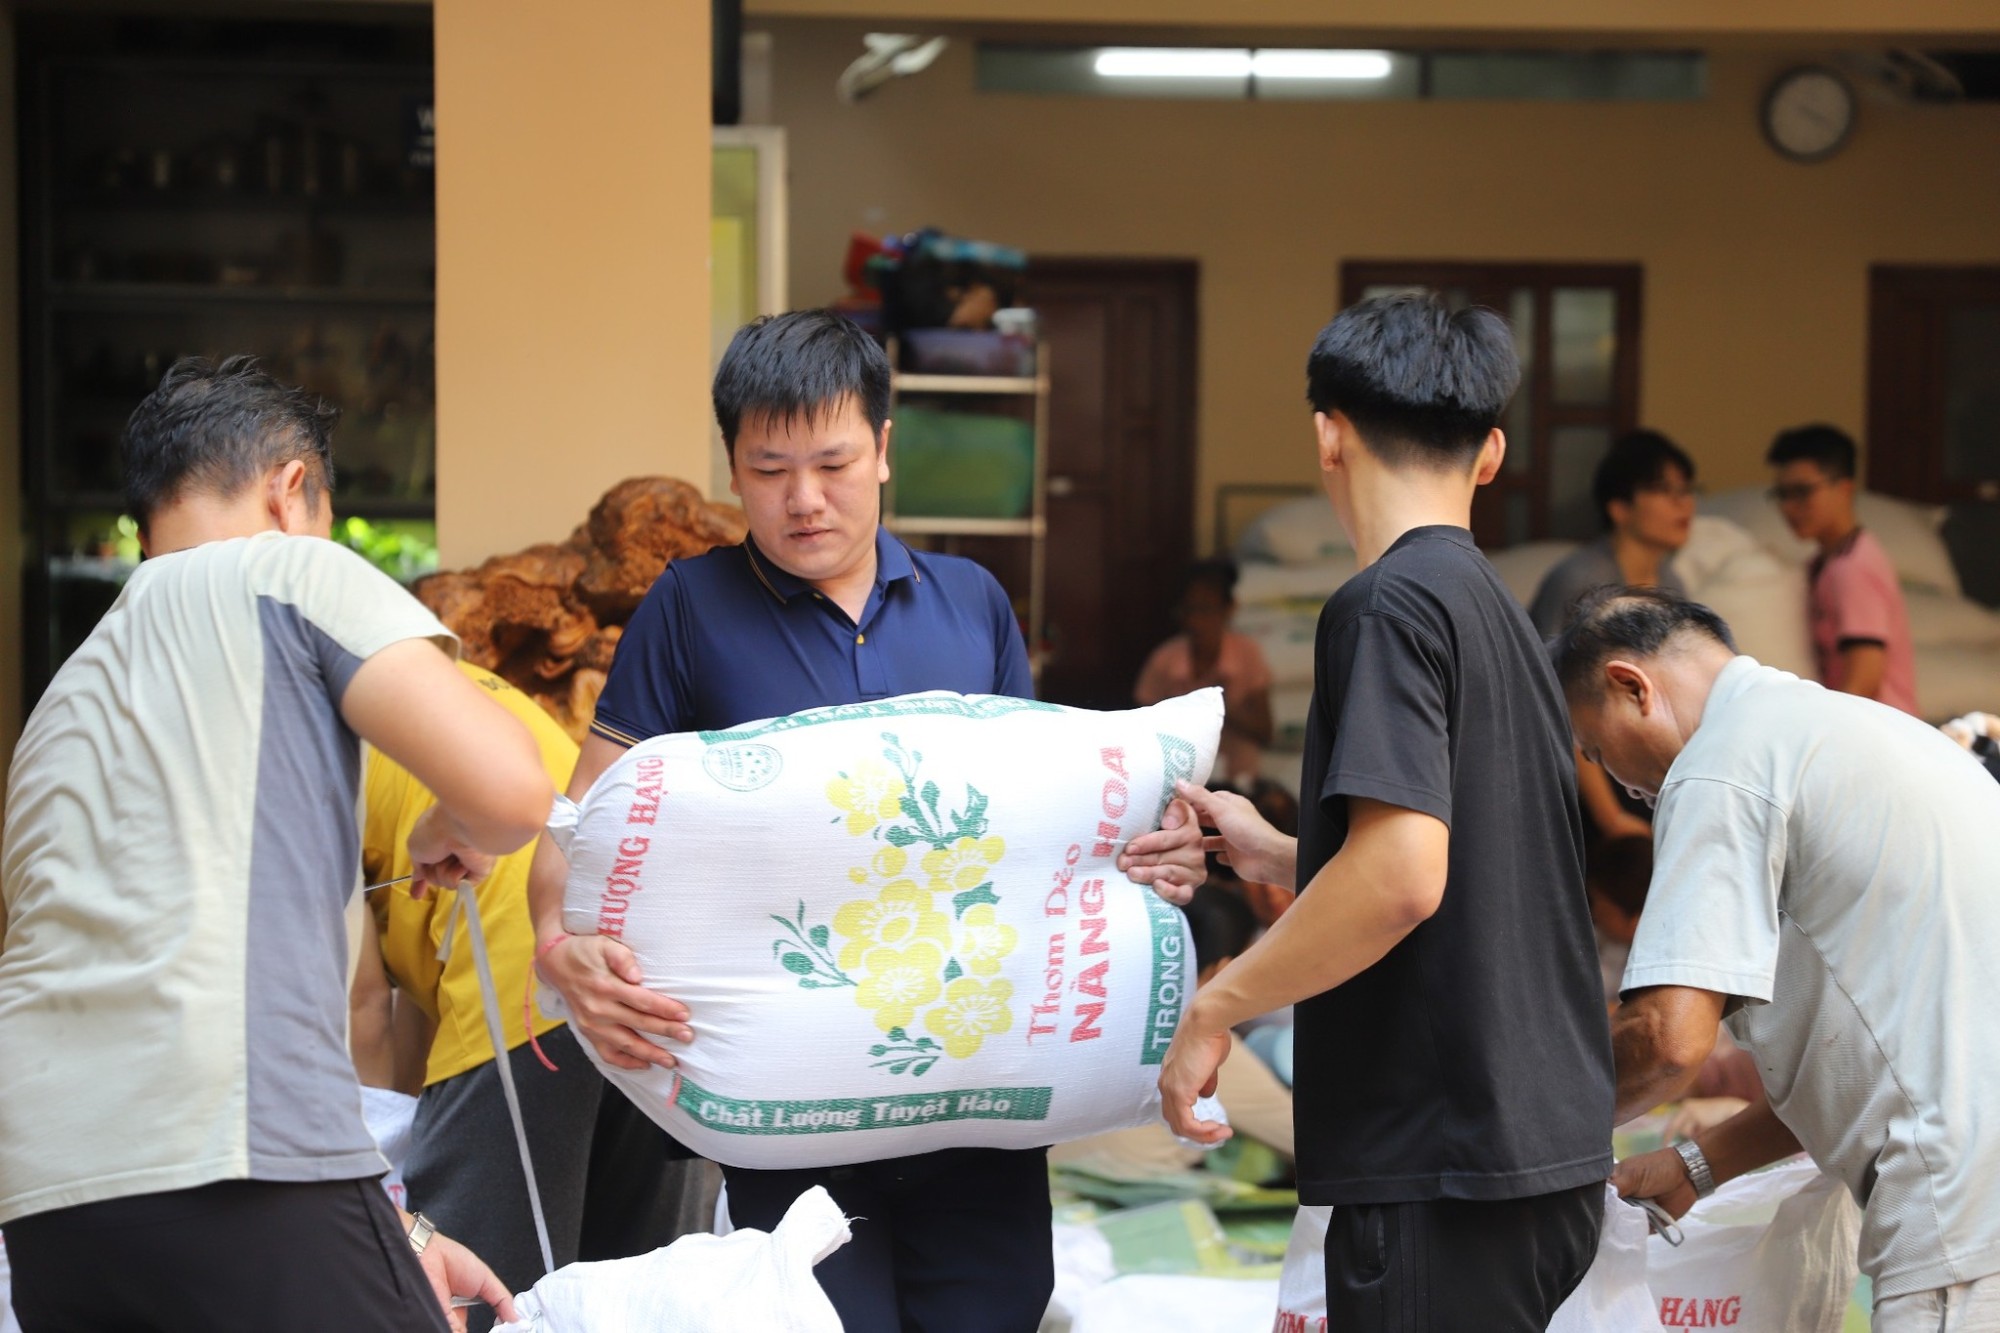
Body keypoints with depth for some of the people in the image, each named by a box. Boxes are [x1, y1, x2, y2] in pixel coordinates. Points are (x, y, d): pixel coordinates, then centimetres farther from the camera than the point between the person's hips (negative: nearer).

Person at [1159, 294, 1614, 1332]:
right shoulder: (1506, 615, 15)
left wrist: (1215, 1007, -13)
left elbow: (1402, 875, -23)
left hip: (1441, 1169, -9)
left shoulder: (1389, 604, -12)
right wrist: (1275, 854, 30)